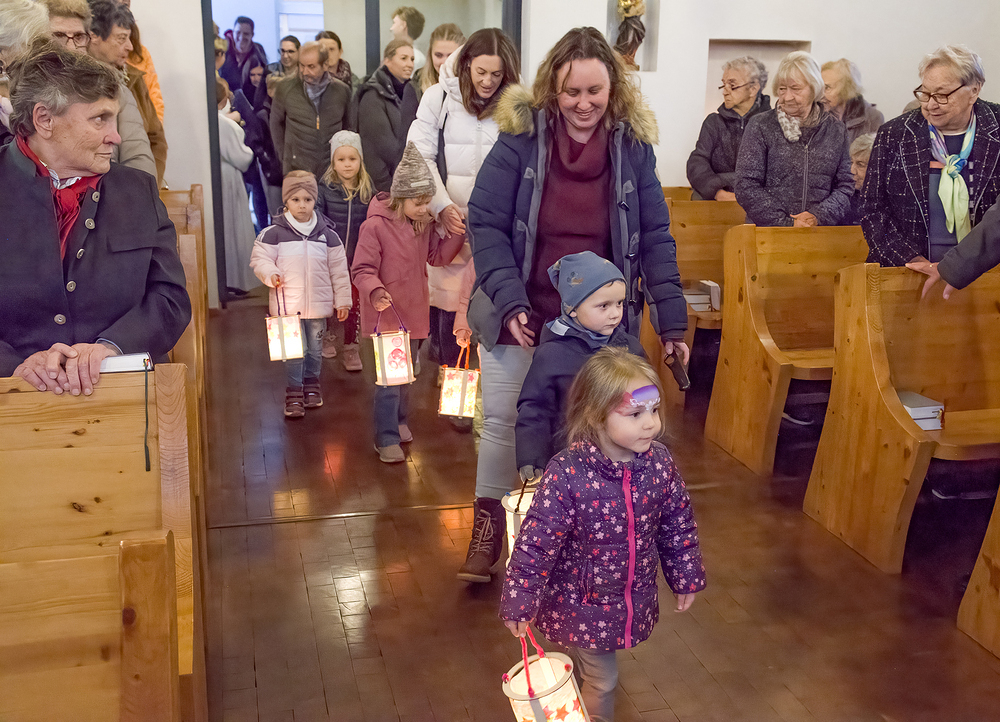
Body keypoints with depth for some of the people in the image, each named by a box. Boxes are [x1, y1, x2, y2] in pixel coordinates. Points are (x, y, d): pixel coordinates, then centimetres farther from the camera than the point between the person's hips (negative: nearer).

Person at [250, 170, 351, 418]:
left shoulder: (327, 234, 3)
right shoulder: (273, 233, -4)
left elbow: (339, 269, 7)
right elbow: (259, 258, 1)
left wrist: (342, 300, 6)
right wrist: (270, 274, -20)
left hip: (318, 303, 3)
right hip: (287, 303, -2)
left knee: (314, 348, 14)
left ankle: (312, 386, 33)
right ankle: (294, 394, 8)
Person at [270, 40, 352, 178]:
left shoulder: (342, 91, 3)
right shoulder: (285, 88, 0)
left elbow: (348, 128, 14)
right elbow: (276, 123, 11)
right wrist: (283, 156, 9)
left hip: (332, 171, 1)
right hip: (296, 171, -1)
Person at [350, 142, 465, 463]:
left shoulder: (425, 225, 2)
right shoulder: (375, 226, -19)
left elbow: (439, 256, 5)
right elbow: (361, 270, -19)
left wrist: (458, 232, -8)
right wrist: (375, 291, -38)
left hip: (412, 313, 7)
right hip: (383, 314, -7)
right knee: (388, 380, -3)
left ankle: (398, 422, 41)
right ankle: (386, 439, 7)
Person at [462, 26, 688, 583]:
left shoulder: (634, 147, -6)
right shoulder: (521, 139, -12)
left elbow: (654, 239, -3)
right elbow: (486, 226, -12)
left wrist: (672, 322, -8)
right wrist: (510, 301, -24)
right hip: (520, 314, -1)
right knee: (502, 420, 7)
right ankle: (489, 523, 28)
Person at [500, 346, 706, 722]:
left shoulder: (659, 462, -14)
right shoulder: (566, 474, -29)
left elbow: (678, 524, 2)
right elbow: (535, 542, -22)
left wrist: (685, 577, 11)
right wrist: (519, 603, -16)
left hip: (635, 599, 4)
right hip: (580, 603, -4)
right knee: (601, 681, 11)